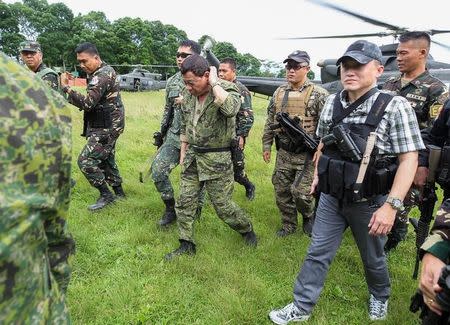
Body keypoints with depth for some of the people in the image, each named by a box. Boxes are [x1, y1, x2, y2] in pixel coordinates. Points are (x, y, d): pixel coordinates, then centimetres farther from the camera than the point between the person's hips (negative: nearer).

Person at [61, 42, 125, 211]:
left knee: (86, 161, -8)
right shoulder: (104, 71, 12)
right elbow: (92, 102, 18)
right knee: (106, 159, 19)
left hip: (106, 128, -10)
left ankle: (106, 195, 4)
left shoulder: (102, 75, -19)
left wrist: (66, 87, -25)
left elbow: (87, 103, -28)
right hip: (108, 125, 10)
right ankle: (118, 192, 32)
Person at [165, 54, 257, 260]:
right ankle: (187, 245, 24)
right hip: (192, 156, 6)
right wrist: (183, 154, 15)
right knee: (184, 202, 8)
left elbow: (230, 109, -41)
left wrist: (214, 83, -28)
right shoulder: (188, 94, 2)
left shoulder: (228, 90, -16)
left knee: (223, 206, 4)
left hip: (216, 158, -6)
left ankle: (247, 229, 32)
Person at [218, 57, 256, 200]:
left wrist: (241, 136, -19)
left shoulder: (241, 90, -11)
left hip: (234, 137, -6)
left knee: (236, 168, 2)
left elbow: (248, 117, -15)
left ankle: (249, 186, 29)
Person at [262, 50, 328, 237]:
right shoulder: (279, 93, 8)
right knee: (281, 191, 10)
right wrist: (266, 145, 12)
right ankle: (288, 225, 29)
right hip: (283, 153, 5)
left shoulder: (318, 94, -9)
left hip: (306, 155, -5)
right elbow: (270, 121, 14)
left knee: (300, 191, -6)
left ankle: (309, 216, 26)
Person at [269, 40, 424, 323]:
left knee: (373, 257, 19)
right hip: (331, 197, 4)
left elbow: (409, 158, -18)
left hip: (369, 202, -3)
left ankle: (380, 297, 49)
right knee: (317, 254, 10)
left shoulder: (395, 107, -16)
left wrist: (391, 206, -24)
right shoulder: (332, 103, -1)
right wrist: (317, 174, 16)